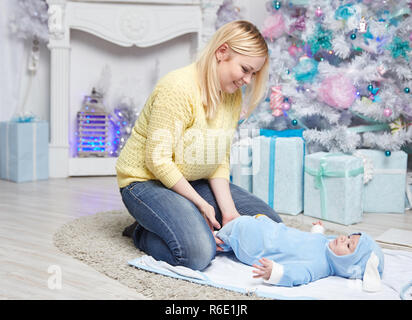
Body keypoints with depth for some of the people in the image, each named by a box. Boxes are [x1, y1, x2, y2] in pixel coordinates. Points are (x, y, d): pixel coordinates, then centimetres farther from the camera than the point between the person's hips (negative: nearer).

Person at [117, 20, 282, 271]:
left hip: (196, 182, 8)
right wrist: (201, 204, -22)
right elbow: (158, 160, -24)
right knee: (198, 253, -29)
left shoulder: (233, 95, 1)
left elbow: (221, 160, 2)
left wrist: (228, 209, -10)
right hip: (146, 181, -8)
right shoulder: (178, 87, -23)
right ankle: (143, 234, -1)